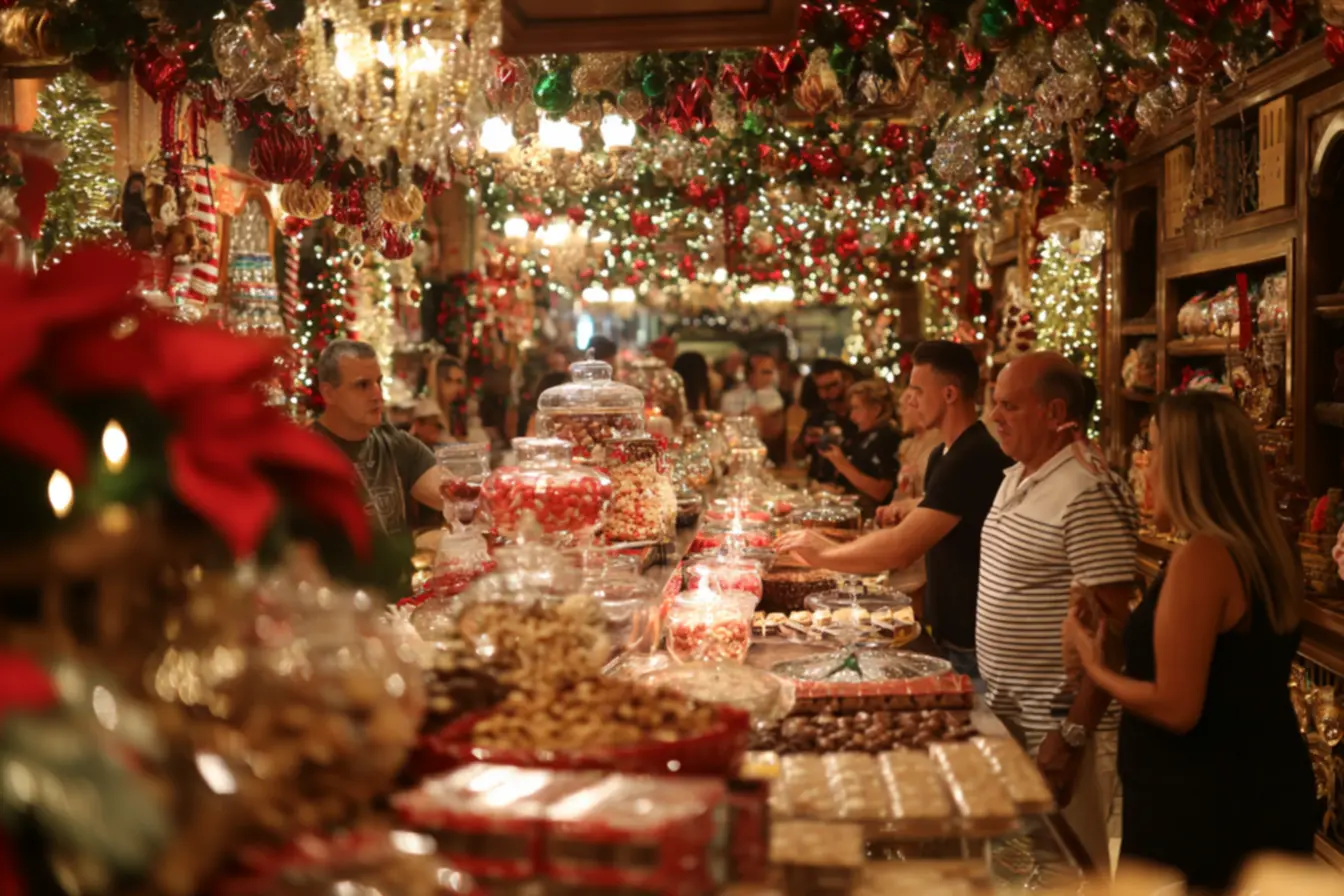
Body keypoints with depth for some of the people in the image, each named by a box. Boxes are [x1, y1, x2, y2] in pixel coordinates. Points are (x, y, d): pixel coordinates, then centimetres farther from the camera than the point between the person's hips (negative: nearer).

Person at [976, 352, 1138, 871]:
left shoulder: (1089, 496, -19)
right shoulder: (1015, 480, 9)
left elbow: (1112, 626, -21)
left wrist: (1072, 735, -23)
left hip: (1058, 722, -9)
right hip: (1005, 711, 9)